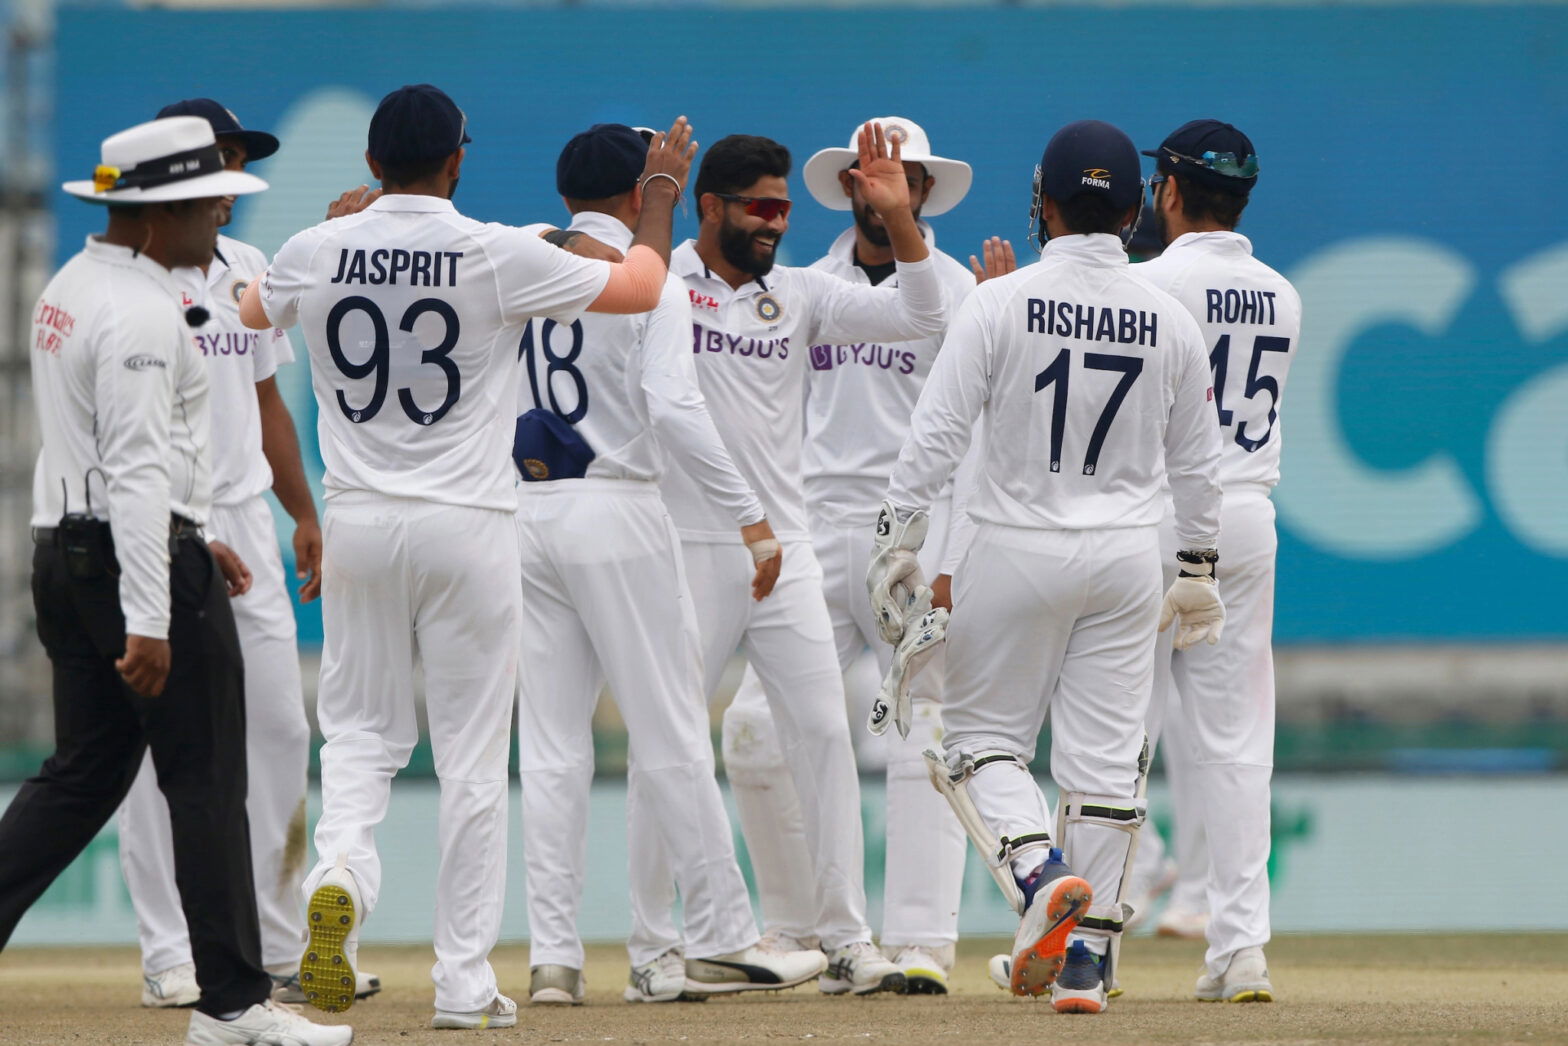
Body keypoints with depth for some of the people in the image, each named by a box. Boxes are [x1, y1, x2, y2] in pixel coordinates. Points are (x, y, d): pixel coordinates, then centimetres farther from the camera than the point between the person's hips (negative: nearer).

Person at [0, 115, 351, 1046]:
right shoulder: (141, 313, -17)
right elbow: (138, 469, -23)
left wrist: (190, 542, 27)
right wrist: (148, 620, -26)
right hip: (140, 555, -10)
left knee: (84, 773, 11)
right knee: (208, 782, -3)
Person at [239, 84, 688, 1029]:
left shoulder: (315, 254, -1)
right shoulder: (501, 256, -10)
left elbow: (253, 312, 22)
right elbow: (642, 286, 1)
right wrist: (664, 189, 18)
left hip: (359, 522, 2)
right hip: (467, 526, -2)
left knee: (362, 731, 14)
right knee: (474, 755, 5)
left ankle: (340, 872, -16)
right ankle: (465, 979, 5)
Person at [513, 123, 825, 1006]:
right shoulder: (650, 279, -7)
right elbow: (673, 407, -19)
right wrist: (752, 516, -18)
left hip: (526, 511, 5)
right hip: (617, 508, -5)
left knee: (551, 749, 6)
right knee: (674, 737, 1)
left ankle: (553, 956, 2)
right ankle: (722, 942, 4)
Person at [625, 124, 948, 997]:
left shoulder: (801, 294, 8)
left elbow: (920, 318, 2)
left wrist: (898, 218, -10)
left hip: (786, 554, 4)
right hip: (687, 554, -4)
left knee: (825, 735, 0)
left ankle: (845, 938, 4)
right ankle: (656, 941, 9)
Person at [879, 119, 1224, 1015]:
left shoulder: (1003, 303, -10)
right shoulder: (1171, 322, 1)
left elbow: (938, 432, -11)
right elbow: (1198, 462, 9)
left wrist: (900, 536, -4)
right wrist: (1200, 571, 19)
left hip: (1019, 550, -3)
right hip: (1130, 557, 3)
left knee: (983, 736, 9)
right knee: (1106, 757, 6)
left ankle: (1039, 871, -17)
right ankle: (1086, 960, 6)